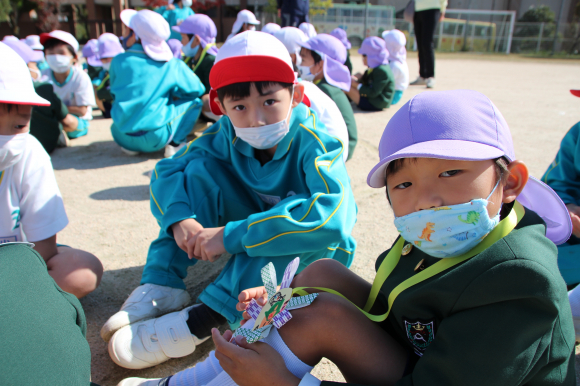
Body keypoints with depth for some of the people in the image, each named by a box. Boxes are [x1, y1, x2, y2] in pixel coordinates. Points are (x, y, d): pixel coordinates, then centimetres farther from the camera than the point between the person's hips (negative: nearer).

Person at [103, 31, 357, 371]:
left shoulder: (315, 142, -29)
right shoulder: (226, 135, -13)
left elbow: (333, 215, -45)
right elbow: (167, 171, -9)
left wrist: (232, 235, -44)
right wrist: (179, 218, -32)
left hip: (314, 253, -3)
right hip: (255, 225, 4)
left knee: (306, 223, -39)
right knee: (199, 170, -14)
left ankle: (203, 319, -31)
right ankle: (163, 287, -16)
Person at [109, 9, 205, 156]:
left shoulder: (118, 61, 2)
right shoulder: (173, 65, -2)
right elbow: (198, 89, 10)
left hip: (121, 137, 3)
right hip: (155, 139, -3)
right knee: (194, 102, 14)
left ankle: (130, 147, 17)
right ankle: (175, 143, 0)